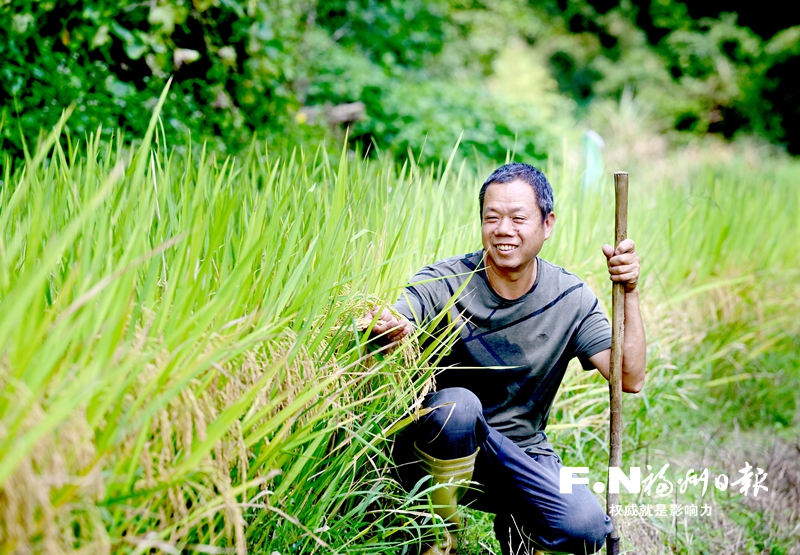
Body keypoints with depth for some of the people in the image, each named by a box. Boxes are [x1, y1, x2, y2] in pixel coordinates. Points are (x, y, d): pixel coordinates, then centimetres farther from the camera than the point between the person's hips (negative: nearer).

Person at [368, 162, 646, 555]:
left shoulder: (571, 300, -4)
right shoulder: (446, 282, -11)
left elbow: (629, 379, -11)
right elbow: (388, 325, -28)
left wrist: (629, 293, -22)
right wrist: (384, 326, -52)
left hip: (522, 457, 2)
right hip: (439, 448, -2)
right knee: (458, 404, -36)